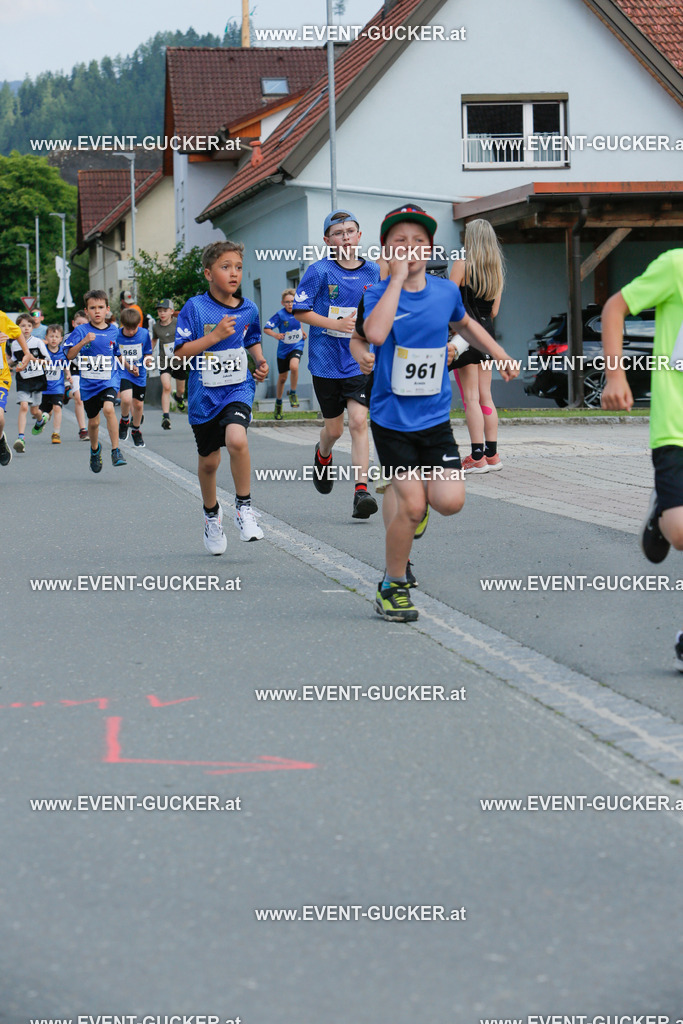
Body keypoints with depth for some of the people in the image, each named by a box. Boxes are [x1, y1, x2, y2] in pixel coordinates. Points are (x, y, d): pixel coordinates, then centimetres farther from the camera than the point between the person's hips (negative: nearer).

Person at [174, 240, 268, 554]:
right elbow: (181, 351, -12)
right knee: (209, 460, 12)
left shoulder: (248, 309, 2)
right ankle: (211, 513, 39)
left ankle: (244, 506, -11)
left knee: (236, 439, -28)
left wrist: (260, 361, 3)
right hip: (204, 394, 0)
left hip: (238, 388, 0)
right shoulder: (195, 308, -8)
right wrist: (215, 336, -20)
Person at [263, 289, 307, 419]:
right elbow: (266, 329, -16)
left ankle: (292, 393, -7)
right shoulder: (279, 315, -14)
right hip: (283, 348, -1)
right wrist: (275, 335, -33)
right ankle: (278, 403, 32)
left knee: (294, 366, -30)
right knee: (282, 378, 10)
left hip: (297, 346, 1)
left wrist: (302, 332, 10)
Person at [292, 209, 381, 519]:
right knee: (334, 429, 10)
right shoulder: (320, 271, -6)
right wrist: (336, 324, -15)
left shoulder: (373, 272, 3)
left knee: (358, 422, -14)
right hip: (326, 361, -1)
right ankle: (322, 456, 46)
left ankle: (361, 492, -15)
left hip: (361, 361, 1)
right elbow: (299, 310, -5)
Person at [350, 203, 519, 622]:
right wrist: (398, 277, -26)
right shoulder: (378, 293, -8)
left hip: (435, 419, 3)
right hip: (392, 419, -3)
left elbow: (464, 323, 25)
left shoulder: (446, 291, 2)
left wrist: (499, 353, 18)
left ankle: (405, 489, 24)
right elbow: (373, 335, -31)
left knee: (450, 501, -11)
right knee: (412, 507, -11)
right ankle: (392, 587, 9)